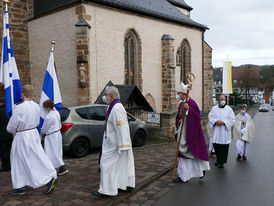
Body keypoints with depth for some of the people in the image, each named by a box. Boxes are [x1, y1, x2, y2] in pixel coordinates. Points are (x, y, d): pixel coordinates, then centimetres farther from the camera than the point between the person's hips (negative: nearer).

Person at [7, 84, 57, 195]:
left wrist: (14, 132, 8)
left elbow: (11, 127, -12)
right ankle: (51, 177, 10)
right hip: (34, 134, 6)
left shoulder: (19, 108, -22)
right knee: (38, 158, 14)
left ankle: (19, 187, 19)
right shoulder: (36, 106, -1)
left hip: (22, 137, -6)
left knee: (19, 162, 8)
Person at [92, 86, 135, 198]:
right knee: (124, 164, 15)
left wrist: (121, 147, -26)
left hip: (114, 144, -10)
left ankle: (106, 189, 5)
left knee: (107, 164, -3)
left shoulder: (116, 108, -22)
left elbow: (121, 128, -26)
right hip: (115, 142, 10)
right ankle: (129, 185, 26)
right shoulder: (116, 107, 11)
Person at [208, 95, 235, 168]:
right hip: (216, 132, 2)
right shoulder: (214, 108, 7)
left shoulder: (229, 109, 1)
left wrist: (223, 122, -15)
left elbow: (232, 119, -3)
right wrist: (216, 121, -15)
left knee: (223, 147, -2)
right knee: (216, 145, 7)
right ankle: (218, 159, 30)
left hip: (225, 132, -2)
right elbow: (210, 116, 3)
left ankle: (221, 162, 8)